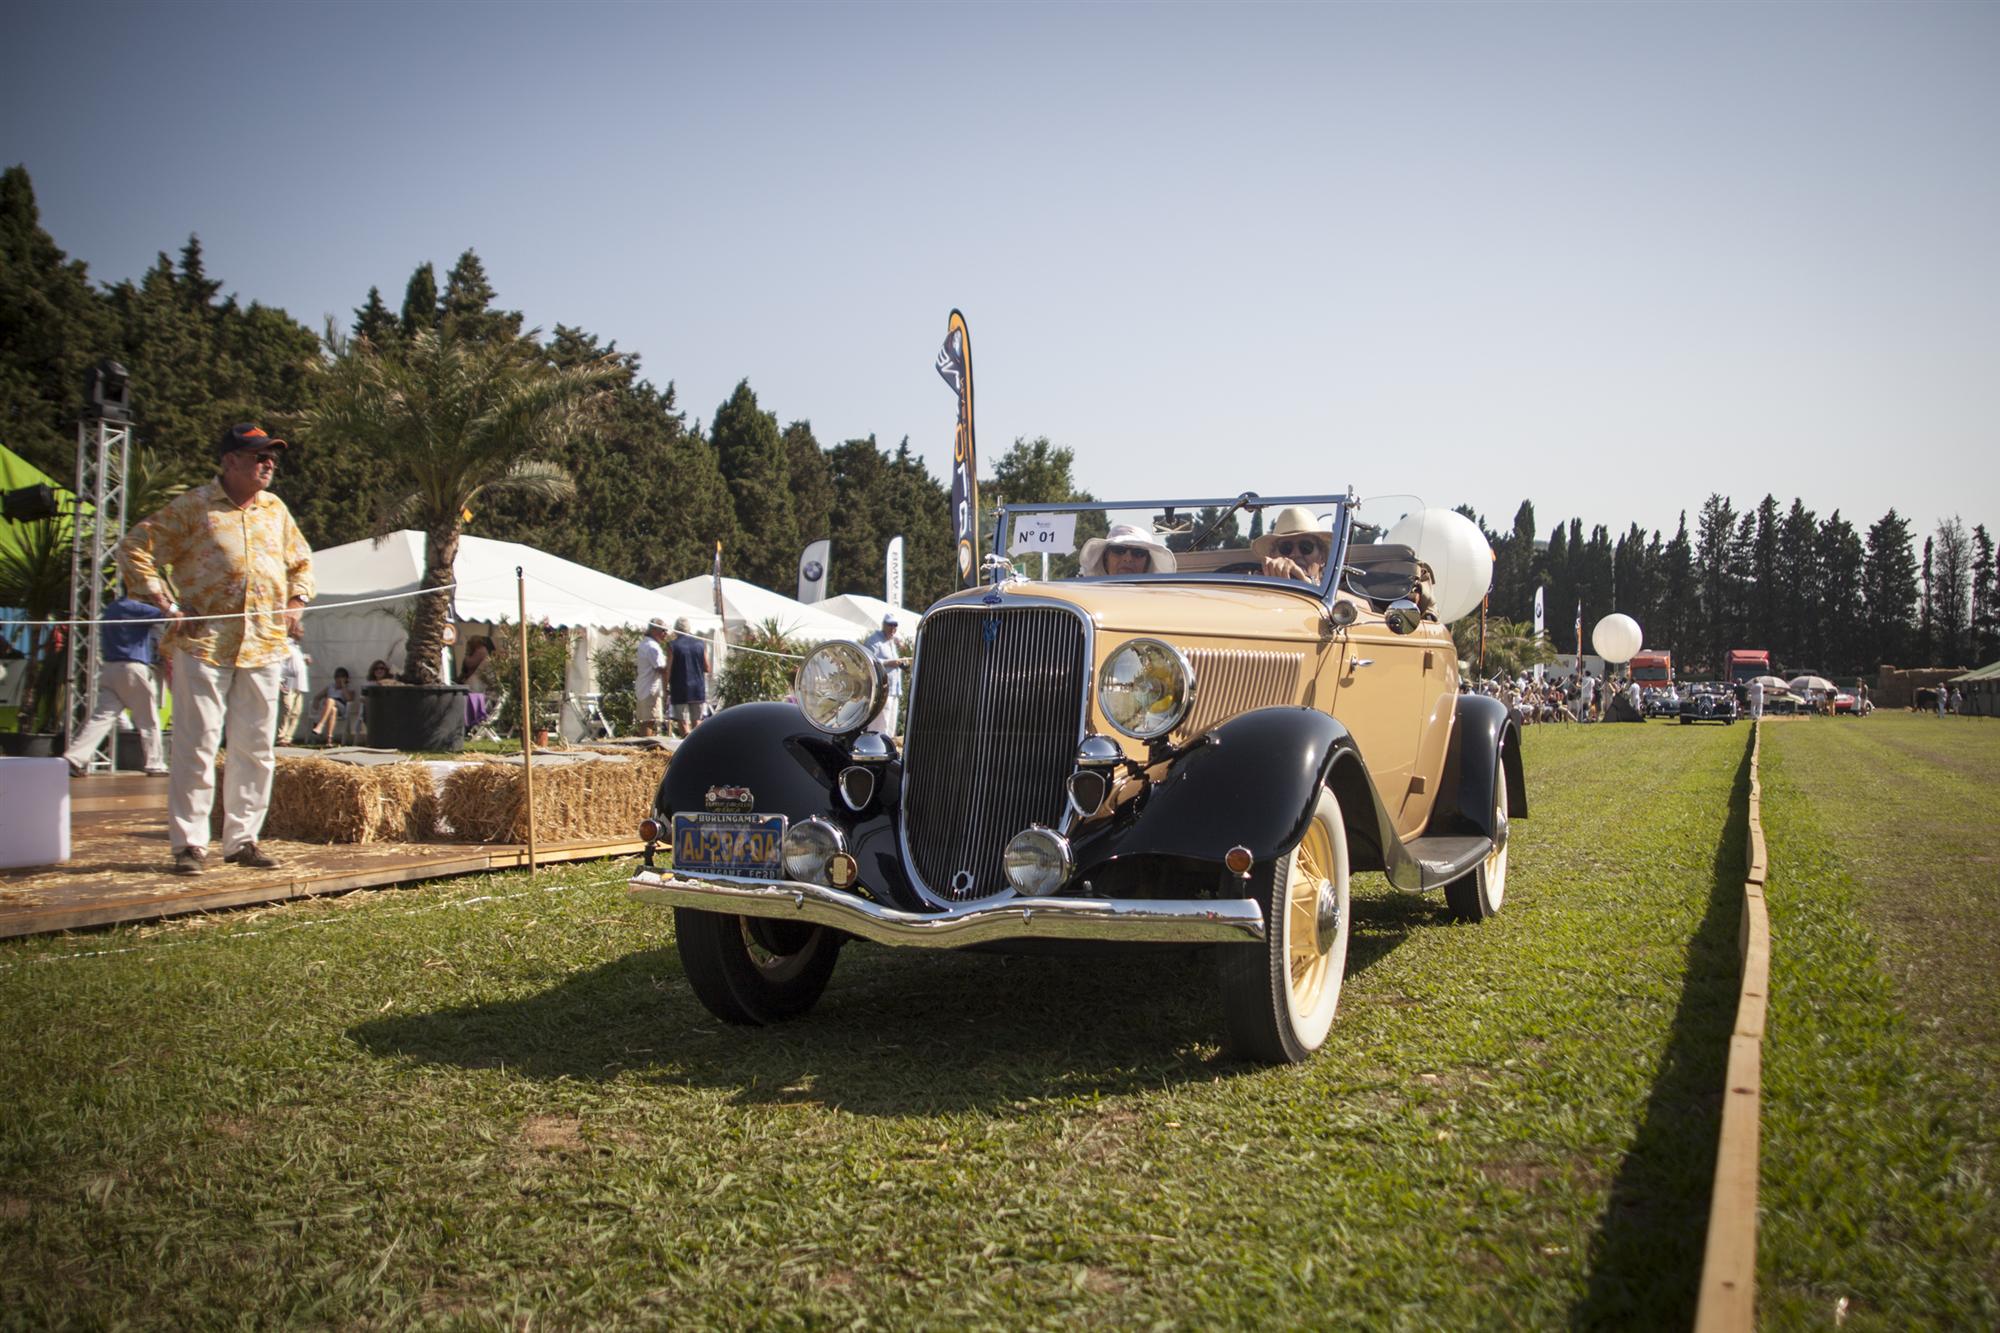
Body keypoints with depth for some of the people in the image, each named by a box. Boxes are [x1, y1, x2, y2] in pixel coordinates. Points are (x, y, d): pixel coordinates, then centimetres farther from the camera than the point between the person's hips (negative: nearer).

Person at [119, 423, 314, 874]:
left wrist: (295, 603, 12)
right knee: (197, 747, -3)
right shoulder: (191, 507, -1)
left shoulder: (276, 510, 15)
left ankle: (243, 839, 16)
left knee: (255, 749, 7)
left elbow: (301, 562, 29)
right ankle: (189, 843, 4)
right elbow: (134, 550, -2)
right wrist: (166, 605, -8)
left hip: (265, 647, 5)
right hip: (204, 645, -5)